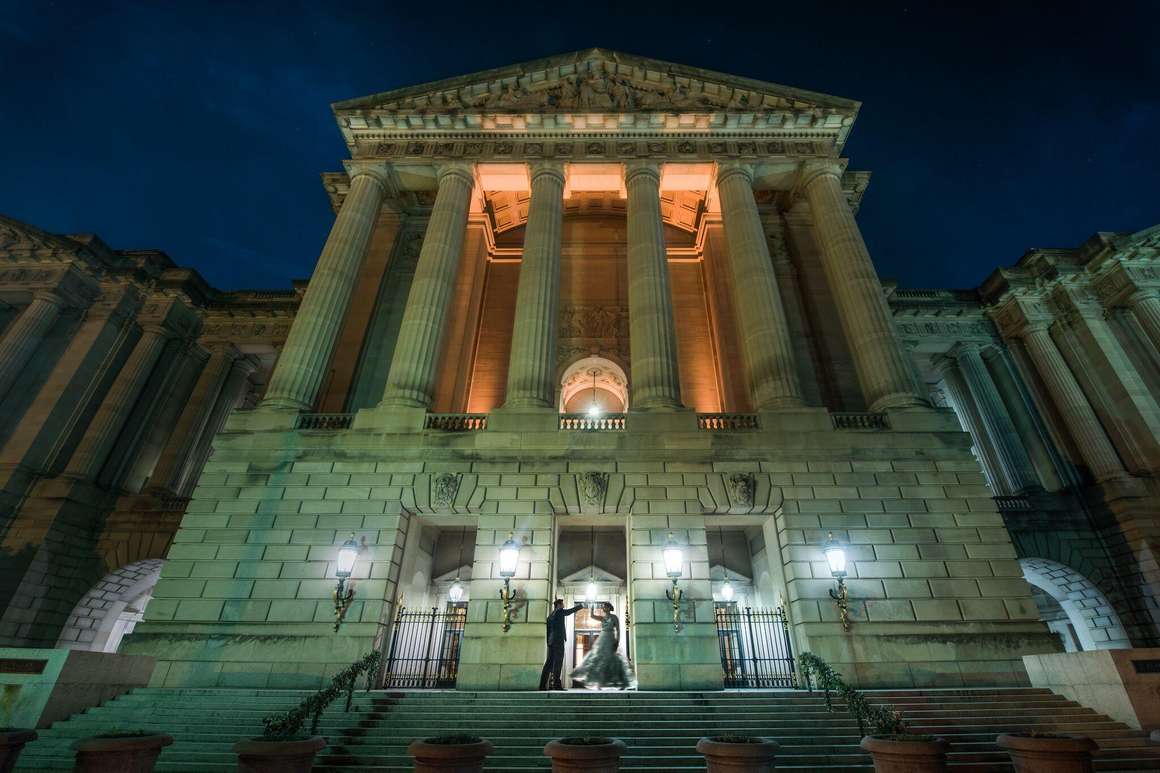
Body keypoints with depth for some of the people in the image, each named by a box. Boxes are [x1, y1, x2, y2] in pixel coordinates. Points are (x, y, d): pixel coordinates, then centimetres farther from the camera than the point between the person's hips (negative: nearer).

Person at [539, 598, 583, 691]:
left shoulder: (550, 615, 20)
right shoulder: (559, 611, -3)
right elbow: (571, 611, 6)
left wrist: (548, 642, 21)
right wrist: (580, 606, 20)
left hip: (551, 641, 8)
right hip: (558, 640, -8)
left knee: (549, 662, 5)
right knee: (558, 662, -8)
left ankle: (543, 684, 2)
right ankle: (556, 684, -13)